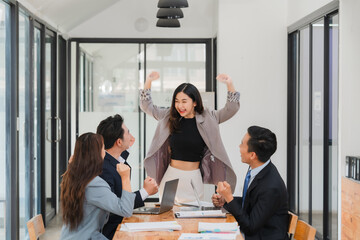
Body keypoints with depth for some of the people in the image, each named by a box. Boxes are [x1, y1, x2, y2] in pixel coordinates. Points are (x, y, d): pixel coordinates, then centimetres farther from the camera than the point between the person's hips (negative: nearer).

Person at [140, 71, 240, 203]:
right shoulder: (170, 117, 5)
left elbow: (231, 109, -4)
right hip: (171, 175, 2)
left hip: (193, 178, -2)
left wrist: (230, 85, -18)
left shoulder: (207, 118, 0)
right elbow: (147, 106, 12)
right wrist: (148, 82, 0)